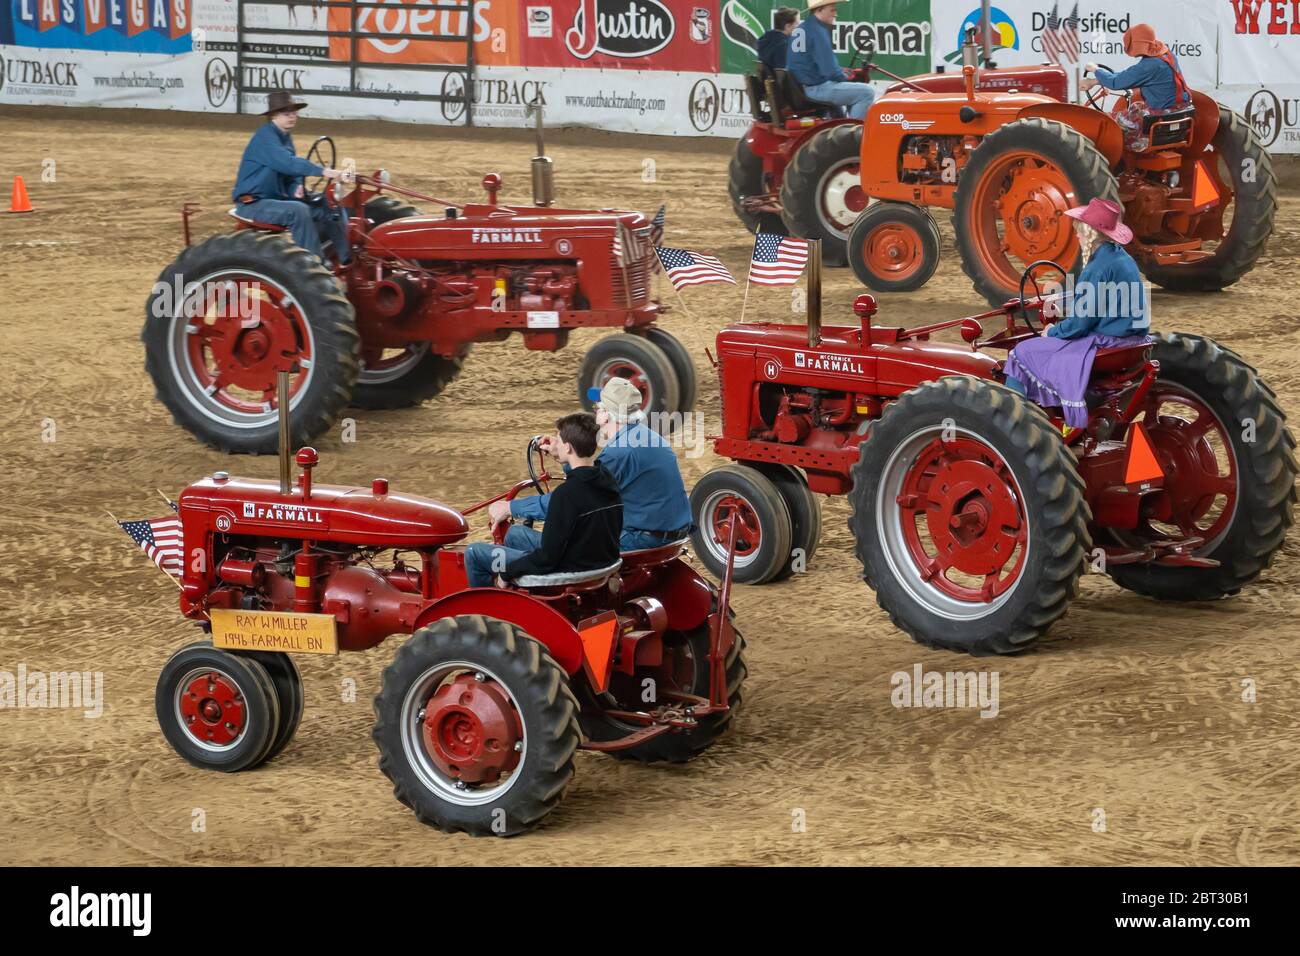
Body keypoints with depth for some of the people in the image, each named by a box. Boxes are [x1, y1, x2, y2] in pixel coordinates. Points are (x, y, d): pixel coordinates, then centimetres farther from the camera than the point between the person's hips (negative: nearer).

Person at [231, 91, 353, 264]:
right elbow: (288, 163, -35)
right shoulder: (265, 136, -19)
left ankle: (346, 261, -4)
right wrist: (325, 172, -45)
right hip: (253, 203, -9)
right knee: (298, 211, -35)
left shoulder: (285, 138, 11)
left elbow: (291, 172, 14)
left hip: (277, 198, 9)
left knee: (332, 209, -1)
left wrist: (297, 188, -11)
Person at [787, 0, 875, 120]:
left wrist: (840, 71, 17)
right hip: (816, 88, -10)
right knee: (866, 92, -12)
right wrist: (845, 77, -1)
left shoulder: (799, 30, 11)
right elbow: (830, 71, -22)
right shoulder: (818, 32, -18)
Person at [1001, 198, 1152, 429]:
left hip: (1104, 342, -10)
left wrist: (1053, 332, -2)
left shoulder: (1100, 267, -21)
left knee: (1024, 353, -2)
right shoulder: (1123, 259, 10)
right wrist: (1070, 309, 19)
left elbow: (1081, 322, -19)